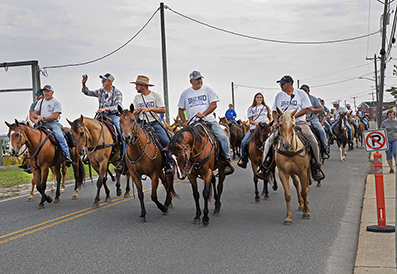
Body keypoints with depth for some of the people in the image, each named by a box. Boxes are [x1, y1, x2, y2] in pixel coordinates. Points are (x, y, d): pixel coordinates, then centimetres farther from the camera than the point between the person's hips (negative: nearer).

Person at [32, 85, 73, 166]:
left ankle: (67, 157, -39)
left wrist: (44, 118, -16)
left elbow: (55, 116, -8)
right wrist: (38, 116, -4)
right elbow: (34, 114, 20)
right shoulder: (40, 102, 22)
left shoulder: (56, 103, 4)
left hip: (53, 123, -5)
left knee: (59, 136, -32)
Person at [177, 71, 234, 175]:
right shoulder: (185, 93, 11)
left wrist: (203, 114, -16)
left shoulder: (207, 90, 8)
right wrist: (184, 122, 1)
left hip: (209, 120, -1)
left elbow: (214, 105, -1)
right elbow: (180, 109, 17)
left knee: (223, 137, -20)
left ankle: (227, 161, -7)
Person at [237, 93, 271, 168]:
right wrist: (255, 122, -13)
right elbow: (250, 120, 8)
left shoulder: (266, 107, 18)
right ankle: (244, 160, -4)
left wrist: (270, 123, -2)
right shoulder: (251, 109, 14)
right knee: (244, 142, -16)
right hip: (254, 127, 0)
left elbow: (270, 118, 20)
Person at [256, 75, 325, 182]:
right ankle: (265, 165, -3)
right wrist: (276, 121, -5)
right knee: (268, 141, -14)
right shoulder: (279, 95, 13)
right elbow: (274, 111, 15)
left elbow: (306, 109, -3)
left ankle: (316, 167, -7)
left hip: (299, 122, -2)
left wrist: (293, 116, -16)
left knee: (313, 141, -21)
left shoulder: (301, 93, 3)